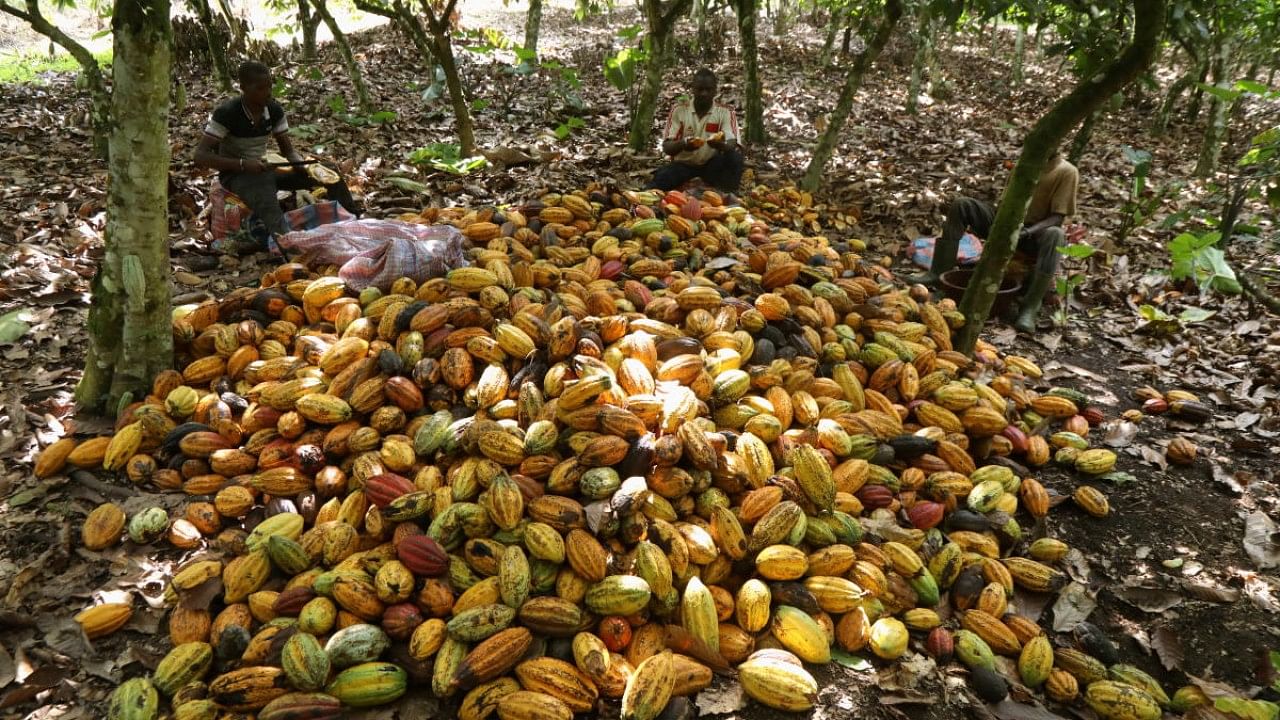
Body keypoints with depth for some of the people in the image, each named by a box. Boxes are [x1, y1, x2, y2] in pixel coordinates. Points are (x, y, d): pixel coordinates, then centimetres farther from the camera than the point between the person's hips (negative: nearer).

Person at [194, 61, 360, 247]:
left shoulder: (274, 110, -2)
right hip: (235, 174, -6)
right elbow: (200, 155, -21)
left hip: (264, 170, 6)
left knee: (331, 175, -9)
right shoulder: (226, 113, -18)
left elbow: (289, 150, 5)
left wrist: (309, 170, -18)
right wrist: (243, 164, -35)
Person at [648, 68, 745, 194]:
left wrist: (721, 145, -43)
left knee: (735, 156, -29)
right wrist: (682, 144, -34)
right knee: (660, 179, -30)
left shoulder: (725, 111, -5)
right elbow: (667, 147, -10)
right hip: (683, 163, 0)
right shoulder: (679, 109, -5)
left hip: (712, 165, 1)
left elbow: (732, 145, -18)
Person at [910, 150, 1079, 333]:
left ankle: (1030, 307, -43)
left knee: (1055, 234, -40)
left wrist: (1026, 232, -33)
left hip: (1036, 232, -5)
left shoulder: (1067, 172, -8)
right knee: (961, 205, -13)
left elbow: (1058, 217, -15)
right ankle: (938, 272, -18)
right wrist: (998, 226, -10)